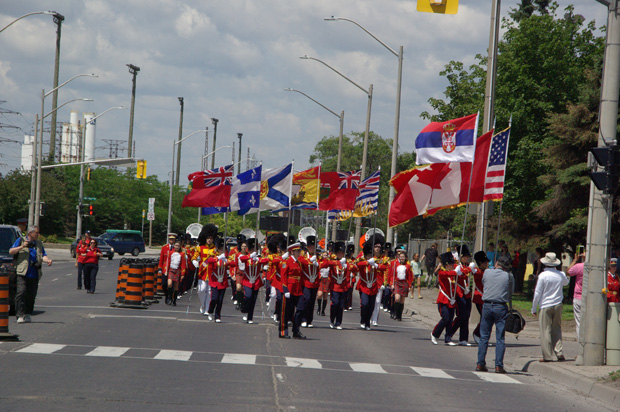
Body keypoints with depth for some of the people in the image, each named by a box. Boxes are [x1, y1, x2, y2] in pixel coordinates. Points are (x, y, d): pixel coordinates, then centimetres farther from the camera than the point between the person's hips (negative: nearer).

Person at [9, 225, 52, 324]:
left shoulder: (39, 243, 21)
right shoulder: (20, 240, 10)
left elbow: (43, 255, 11)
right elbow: (11, 251, 5)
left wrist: (47, 260, -12)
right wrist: (22, 247, -8)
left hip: (34, 274, 4)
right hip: (22, 272, -4)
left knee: (31, 295, 3)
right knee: (21, 292, -15)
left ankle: (28, 314, 13)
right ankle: (20, 315, -16)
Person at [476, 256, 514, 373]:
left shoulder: (487, 272, 1)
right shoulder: (509, 276, -3)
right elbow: (511, 293, 6)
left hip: (487, 306, 2)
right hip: (501, 308, -2)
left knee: (484, 337, 10)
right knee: (500, 338, 2)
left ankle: (480, 364, 9)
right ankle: (499, 366, -1)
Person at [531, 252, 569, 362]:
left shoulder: (543, 275, -12)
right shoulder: (561, 275, 2)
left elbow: (537, 293, -8)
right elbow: (566, 282, 28)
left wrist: (534, 308, 0)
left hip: (545, 306, -4)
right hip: (558, 305, 5)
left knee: (545, 331, 1)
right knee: (557, 329, 14)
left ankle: (547, 356, 0)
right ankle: (559, 352, 3)